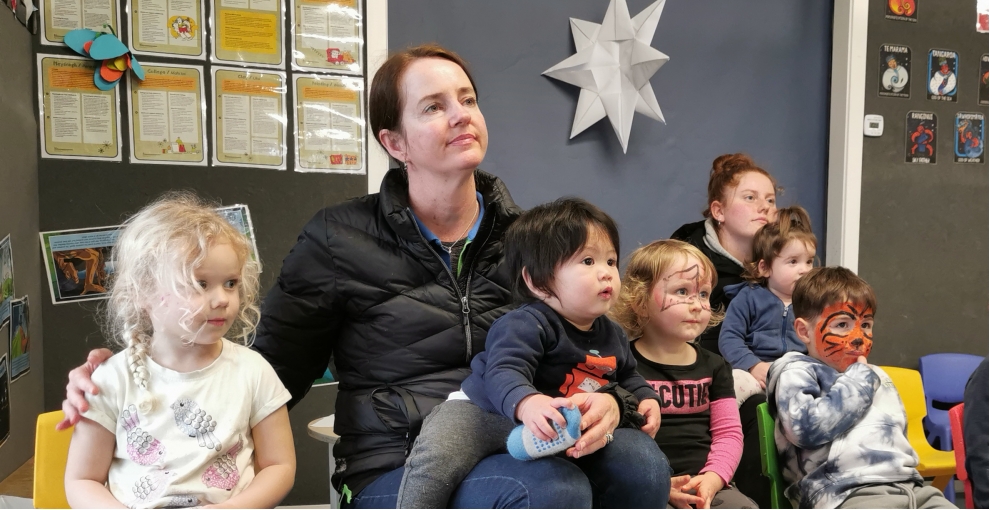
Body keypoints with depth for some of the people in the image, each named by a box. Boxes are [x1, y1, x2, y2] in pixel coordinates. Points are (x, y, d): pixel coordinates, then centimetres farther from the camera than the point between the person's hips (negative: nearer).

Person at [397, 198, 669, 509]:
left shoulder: (612, 337, 9)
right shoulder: (525, 325, -19)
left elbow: (627, 376, 29)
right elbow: (504, 373, -34)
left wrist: (646, 398, 9)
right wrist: (526, 403, -55)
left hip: (568, 436, 6)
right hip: (491, 412, -6)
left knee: (644, 458, -5)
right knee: (436, 454, -30)